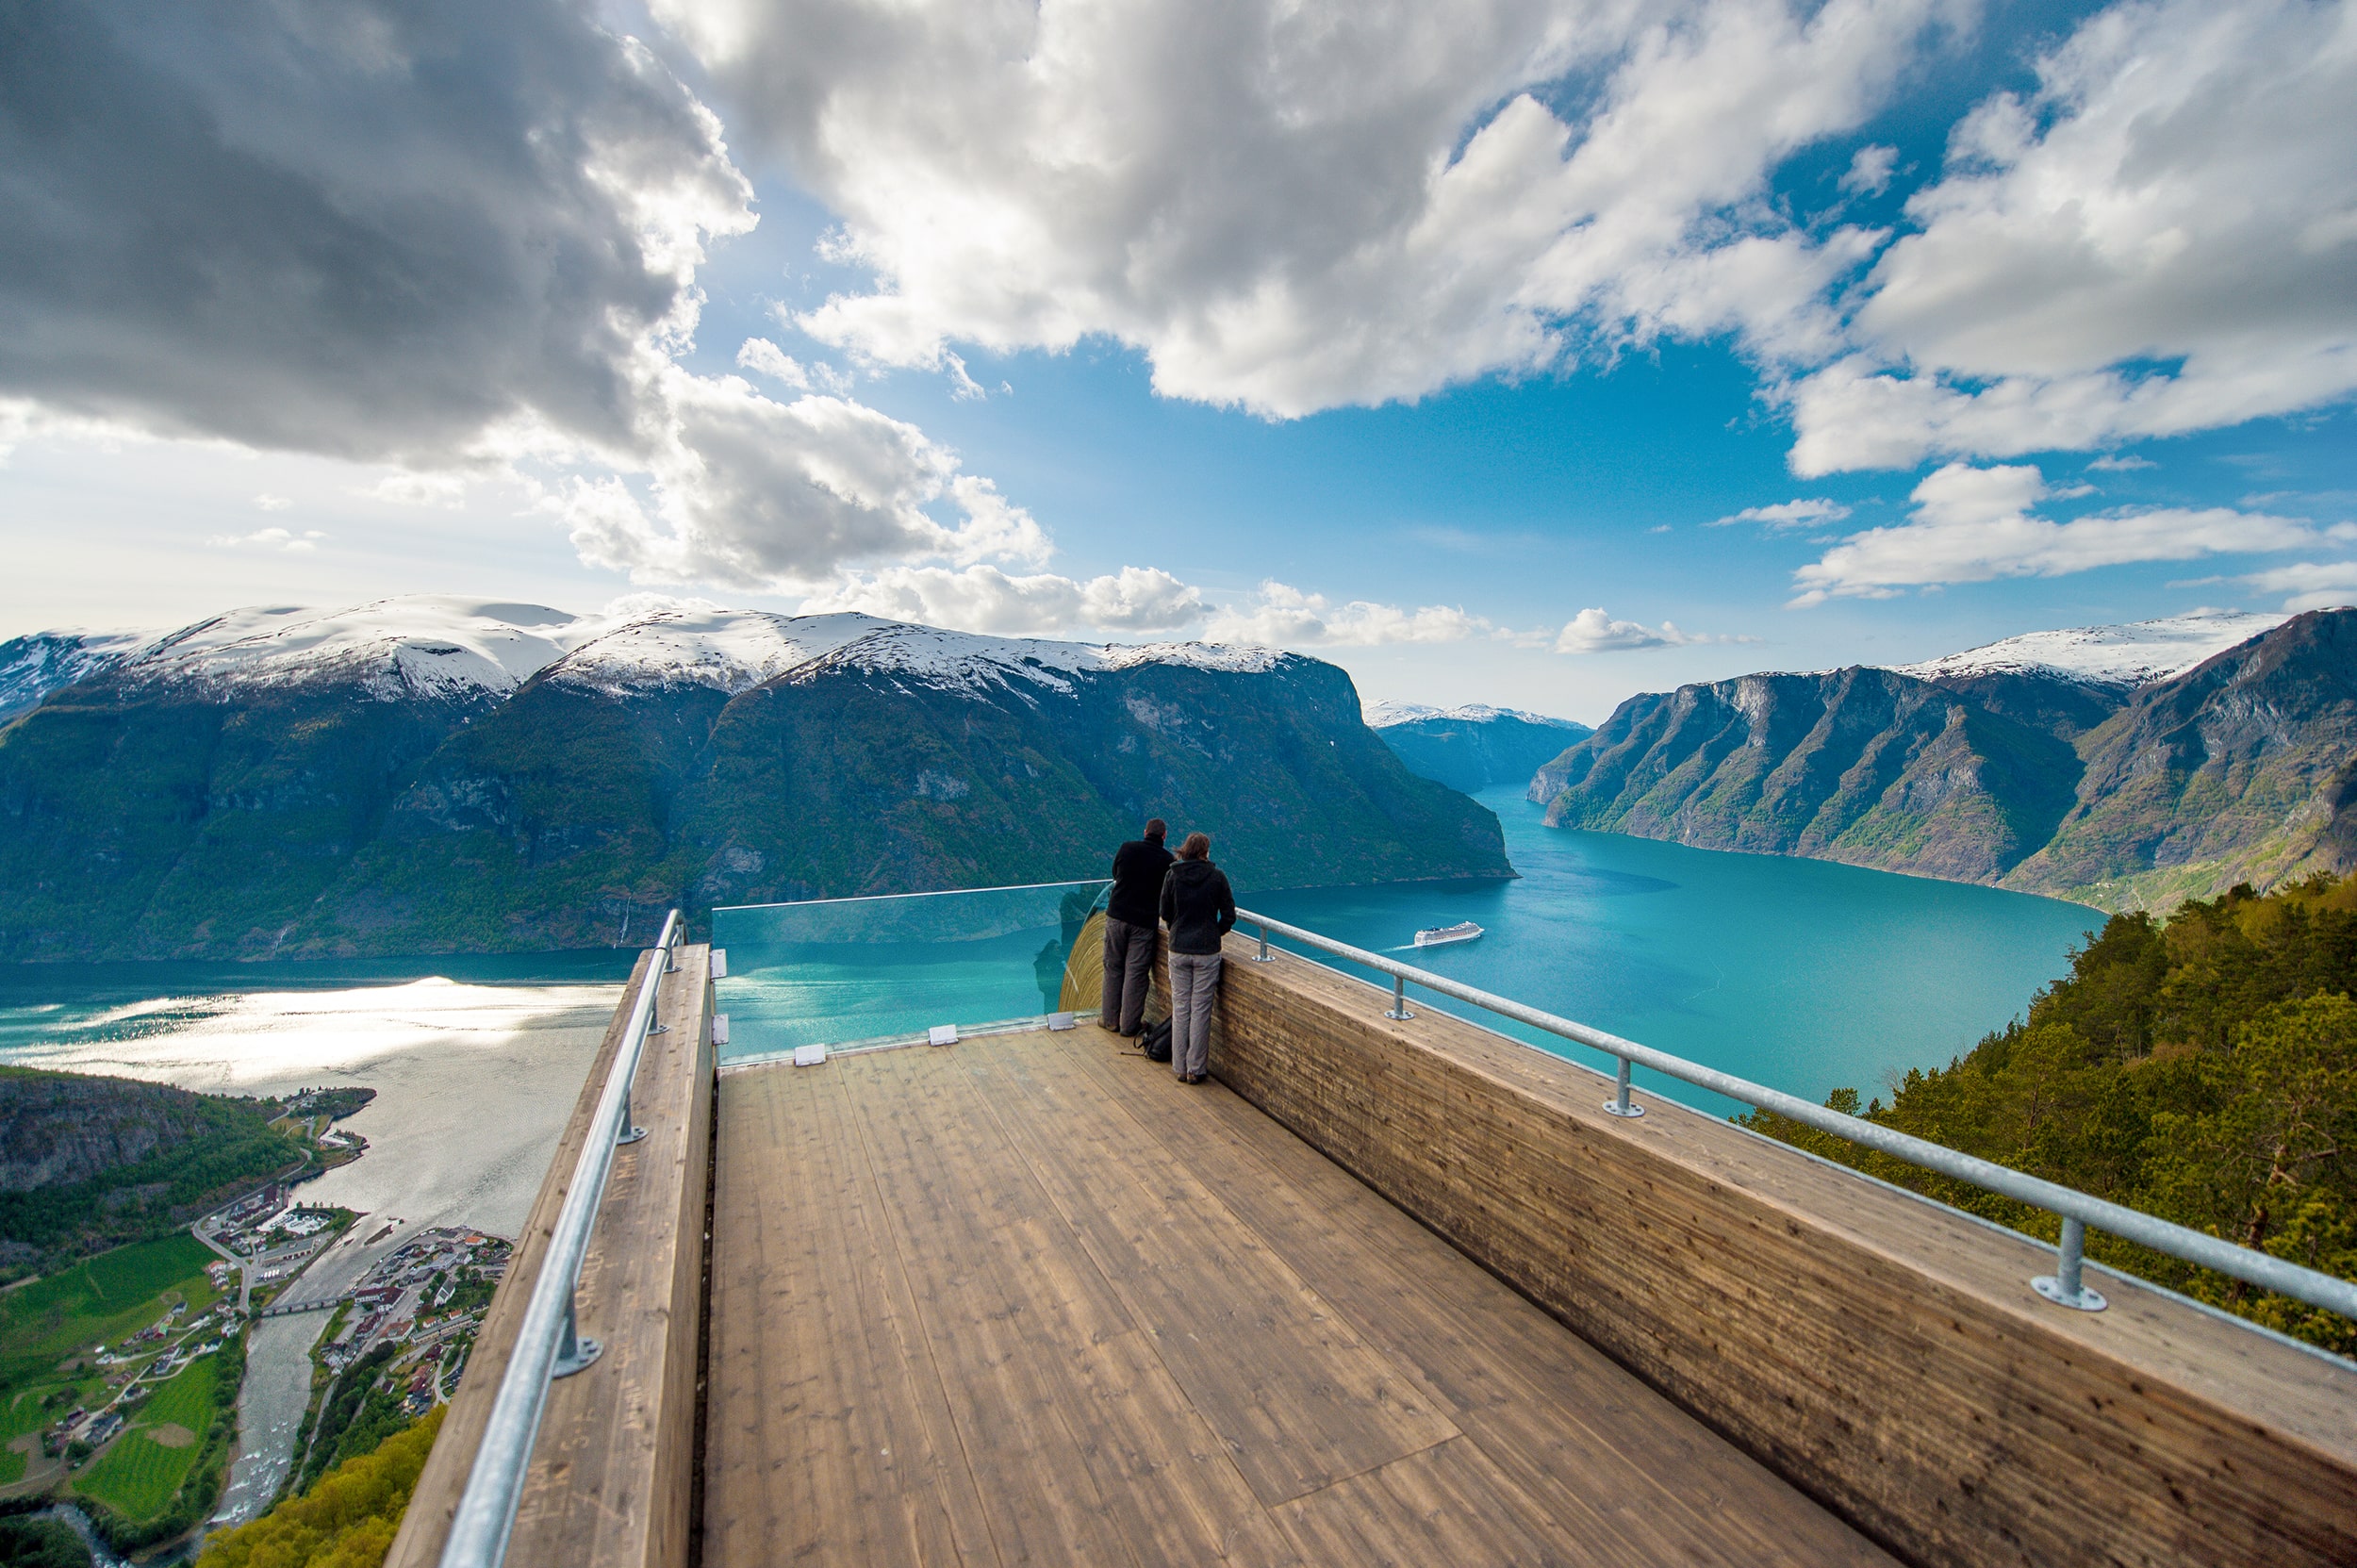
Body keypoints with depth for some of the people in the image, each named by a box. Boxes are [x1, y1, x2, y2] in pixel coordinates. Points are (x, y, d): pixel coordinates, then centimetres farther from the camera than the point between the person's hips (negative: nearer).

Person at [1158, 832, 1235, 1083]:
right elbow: (1229, 916, -2)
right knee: (1201, 1010, 5)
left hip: (1178, 951, 2)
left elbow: (1165, 913, 6)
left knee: (1180, 1009, 10)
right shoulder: (1217, 876, -6)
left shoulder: (1172, 876, -3)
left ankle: (1180, 1067, 18)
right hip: (1207, 952, -1)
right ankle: (1196, 1069, 13)